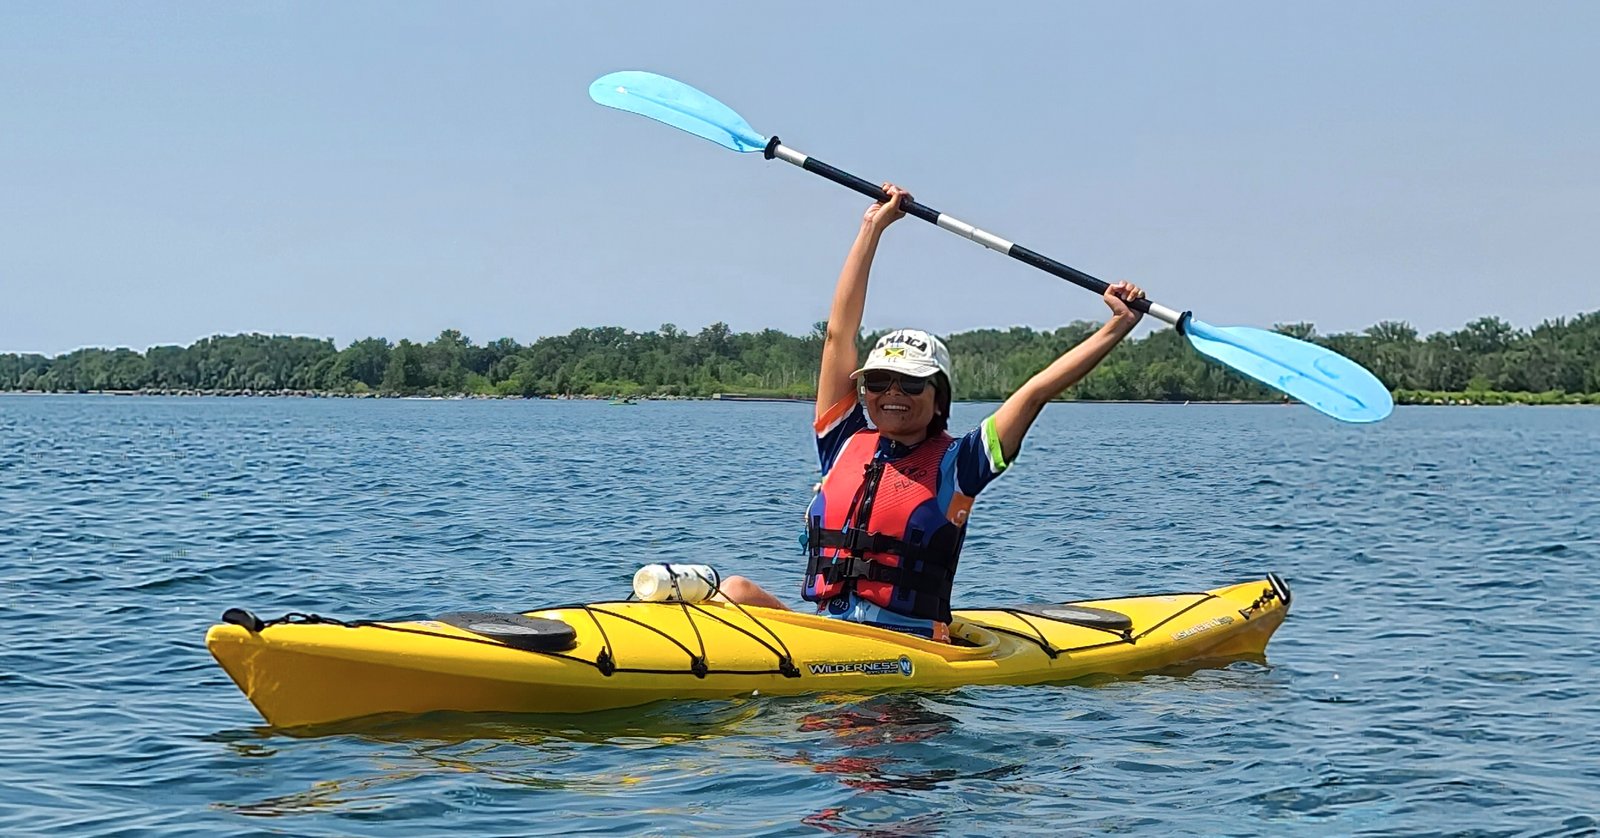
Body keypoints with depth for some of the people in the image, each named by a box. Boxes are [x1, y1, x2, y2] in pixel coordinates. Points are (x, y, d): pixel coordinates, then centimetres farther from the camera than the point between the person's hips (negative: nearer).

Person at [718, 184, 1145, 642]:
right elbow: (840, 333, 14)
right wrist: (873, 228, 17)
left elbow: (1036, 391, 1)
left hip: (909, 649, -3)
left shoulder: (954, 464, 5)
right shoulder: (845, 443, 12)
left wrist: (1116, 328, -3)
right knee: (735, 590, -22)